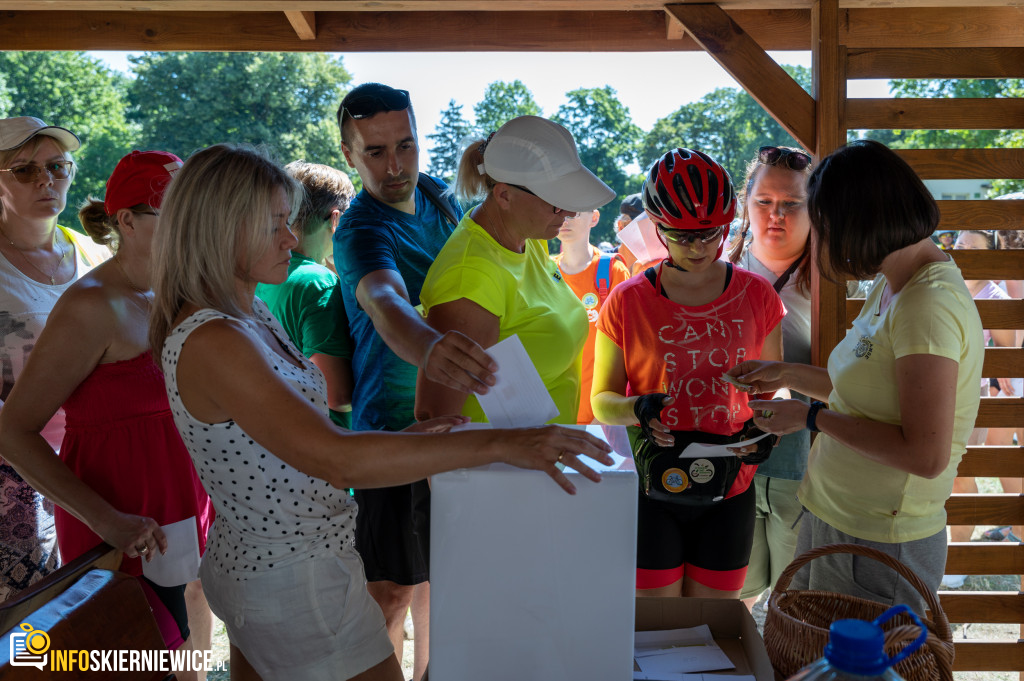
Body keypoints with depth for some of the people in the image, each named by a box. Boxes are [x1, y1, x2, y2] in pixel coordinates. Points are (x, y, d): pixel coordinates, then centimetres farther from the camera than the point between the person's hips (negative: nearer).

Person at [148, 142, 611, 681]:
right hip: (296, 585, -9)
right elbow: (336, 460, -33)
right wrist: (500, 444, -33)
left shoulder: (248, 313, 5)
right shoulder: (211, 343, -26)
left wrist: (397, 438, -5)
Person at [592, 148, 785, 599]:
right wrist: (637, 408, -22)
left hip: (728, 492, 2)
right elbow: (601, 400, -1)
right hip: (651, 489, -2)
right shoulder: (627, 301, -5)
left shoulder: (757, 296, 1)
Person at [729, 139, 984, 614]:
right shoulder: (891, 287, 6)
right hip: (830, 519, 9)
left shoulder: (930, 306, -23)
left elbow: (926, 455, -26)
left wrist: (813, 417, -18)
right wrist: (787, 375, 14)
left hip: (880, 545, -9)